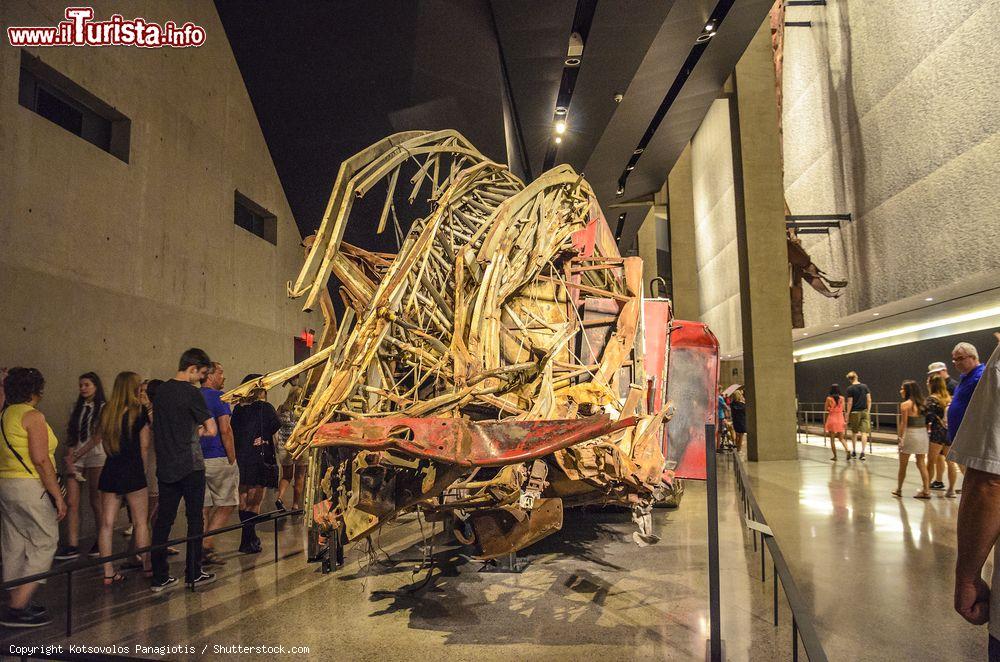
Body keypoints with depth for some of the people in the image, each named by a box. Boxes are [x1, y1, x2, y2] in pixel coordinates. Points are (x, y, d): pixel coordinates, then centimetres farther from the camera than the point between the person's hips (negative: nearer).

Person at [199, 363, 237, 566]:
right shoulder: (217, 396, -10)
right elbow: (225, 430, -17)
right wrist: (232, 459, -11)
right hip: (218, 459, -7)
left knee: (205, 507, 12)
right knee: (227, 505, 4)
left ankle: (202, 551, 14)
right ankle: (206, 545, -4)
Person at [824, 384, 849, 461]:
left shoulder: (829, 398, -9)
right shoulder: (842, 398, -1)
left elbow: (825, 409, -3)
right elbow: (843, 409, 2)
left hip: (832, 419, -3)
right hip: (840, 419, 3)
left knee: (832, 439, 7)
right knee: (841, 438, 13)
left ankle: (835, 456, 7)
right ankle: (847, 450, -12)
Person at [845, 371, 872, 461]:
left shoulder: (850, 389, -7)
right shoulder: (865, 386, 4)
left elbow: (850, 403, -8)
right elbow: (869, 400, 3)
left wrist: (847, 415, -3)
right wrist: (868, 411, 12)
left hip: (855, 412, -2)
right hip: (864, 412, 2)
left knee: (854, 432, 13)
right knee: (864, 433, -2)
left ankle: (854, 452, 22)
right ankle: (863, 452, -10)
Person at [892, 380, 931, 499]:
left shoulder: (905, 404, -11)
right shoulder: (922, 403, 6)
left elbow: (904, 424, -13)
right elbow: (926, 421, 5)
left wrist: (900, 437, -8)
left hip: (910, 434, -5)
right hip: (923, 434, 6)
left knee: (903, 464, 8)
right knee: (921, 464, 12)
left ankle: (899, 489, 17)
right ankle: (926, 490, 9)